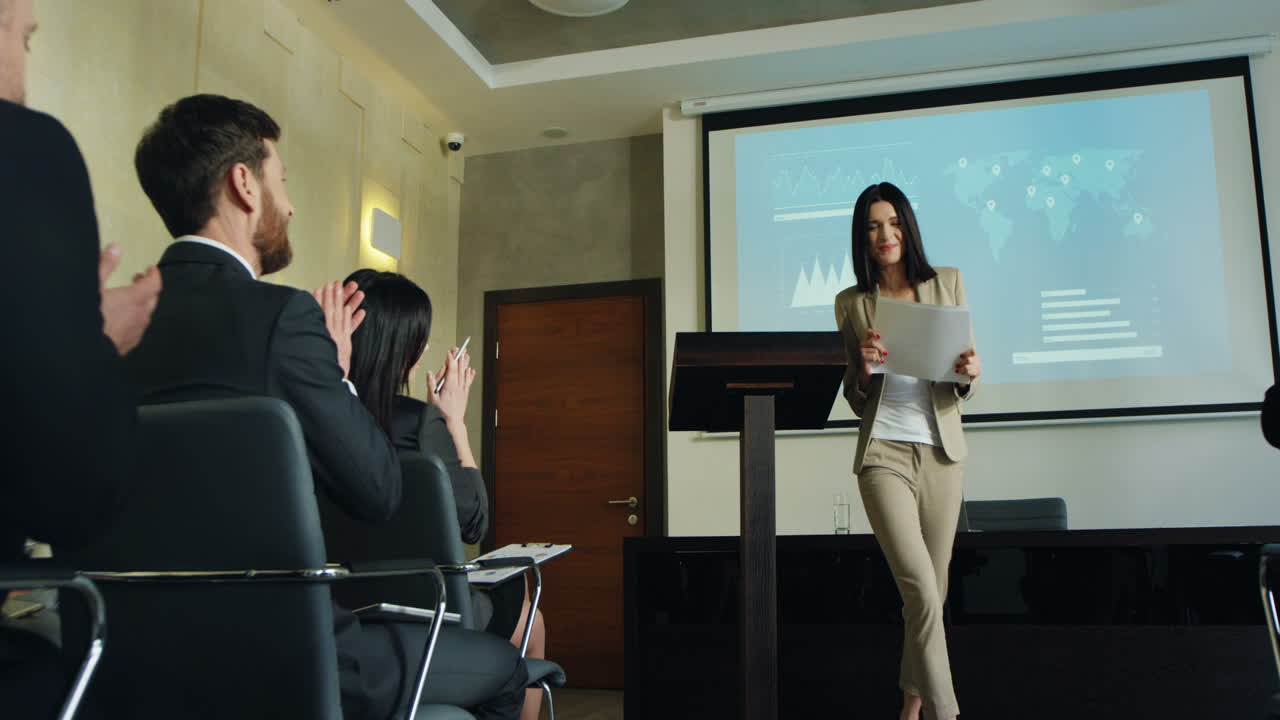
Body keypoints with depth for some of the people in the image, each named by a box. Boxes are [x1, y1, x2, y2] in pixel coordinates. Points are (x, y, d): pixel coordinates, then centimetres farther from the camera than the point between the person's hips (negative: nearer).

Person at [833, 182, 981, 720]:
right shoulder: (851, 303, 6)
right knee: (921, 591, -14)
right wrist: (864, 368, -13)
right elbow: (855, 402, 8)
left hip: (942, 452, 2)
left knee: (931, 590, 10)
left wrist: (970, 373, -17)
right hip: (884, 452, -2)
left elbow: (960, 390, 7)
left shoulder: (948, 283, 7)